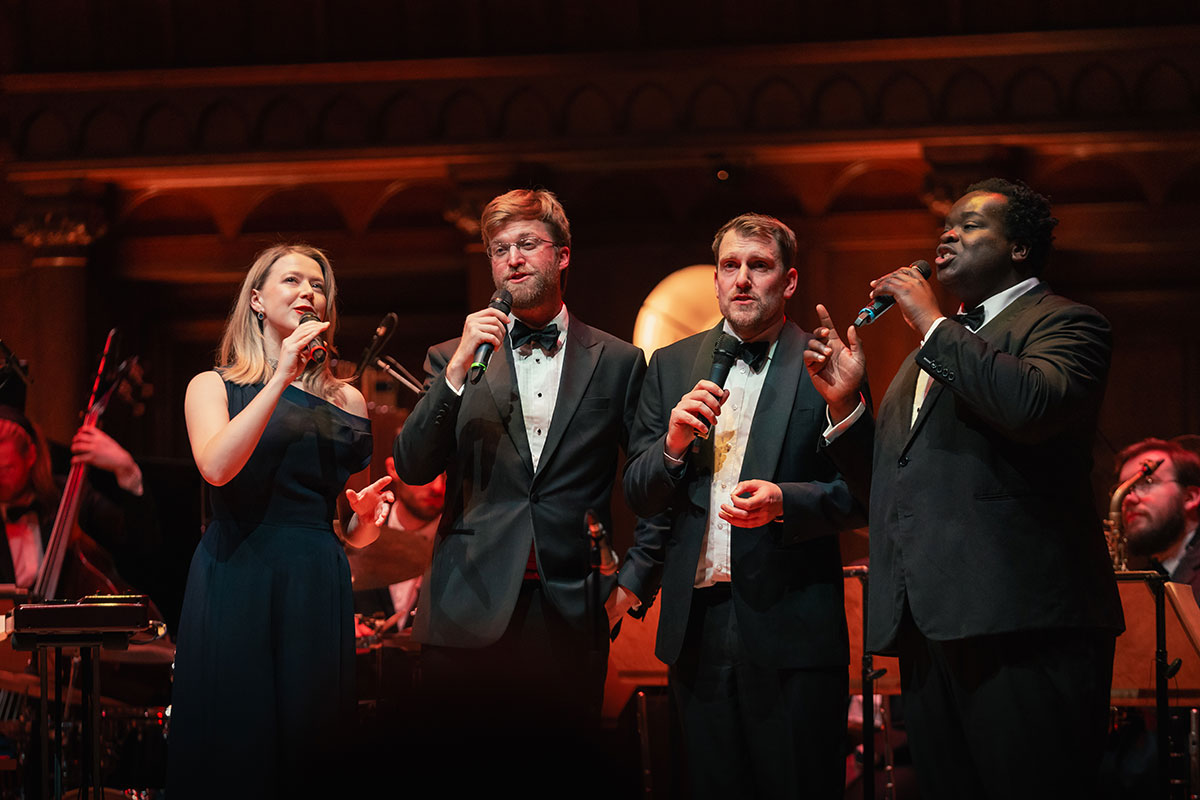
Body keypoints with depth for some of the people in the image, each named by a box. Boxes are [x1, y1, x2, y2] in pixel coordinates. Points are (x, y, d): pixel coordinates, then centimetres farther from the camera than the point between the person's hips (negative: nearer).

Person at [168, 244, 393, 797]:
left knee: (309, 746, 1)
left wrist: (367, 517, -2)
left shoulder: (345, 400, 15)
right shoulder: (214, 387, 7)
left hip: (318, 587, 3)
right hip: (236, 581, -3)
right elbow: (216, 467, -15)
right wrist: (281, 379, -14)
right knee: (233, 745, -5)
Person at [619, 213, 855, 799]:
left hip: (792, 627, -3)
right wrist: (673, 444, -8)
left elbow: (854, 490, -2)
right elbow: (638, 496, 12)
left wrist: (783, 503, -20)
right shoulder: (671, 367, 13)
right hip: (697, 624, 3)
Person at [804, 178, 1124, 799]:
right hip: (929, 631, 8)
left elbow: (1032, 404, -21)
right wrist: (845, 402, 11)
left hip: (1021, 630, -8)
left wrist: (932, 325, -10)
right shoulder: (932, 349, 28)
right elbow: (883, 485, 27)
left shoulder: (1065, 324, 2)